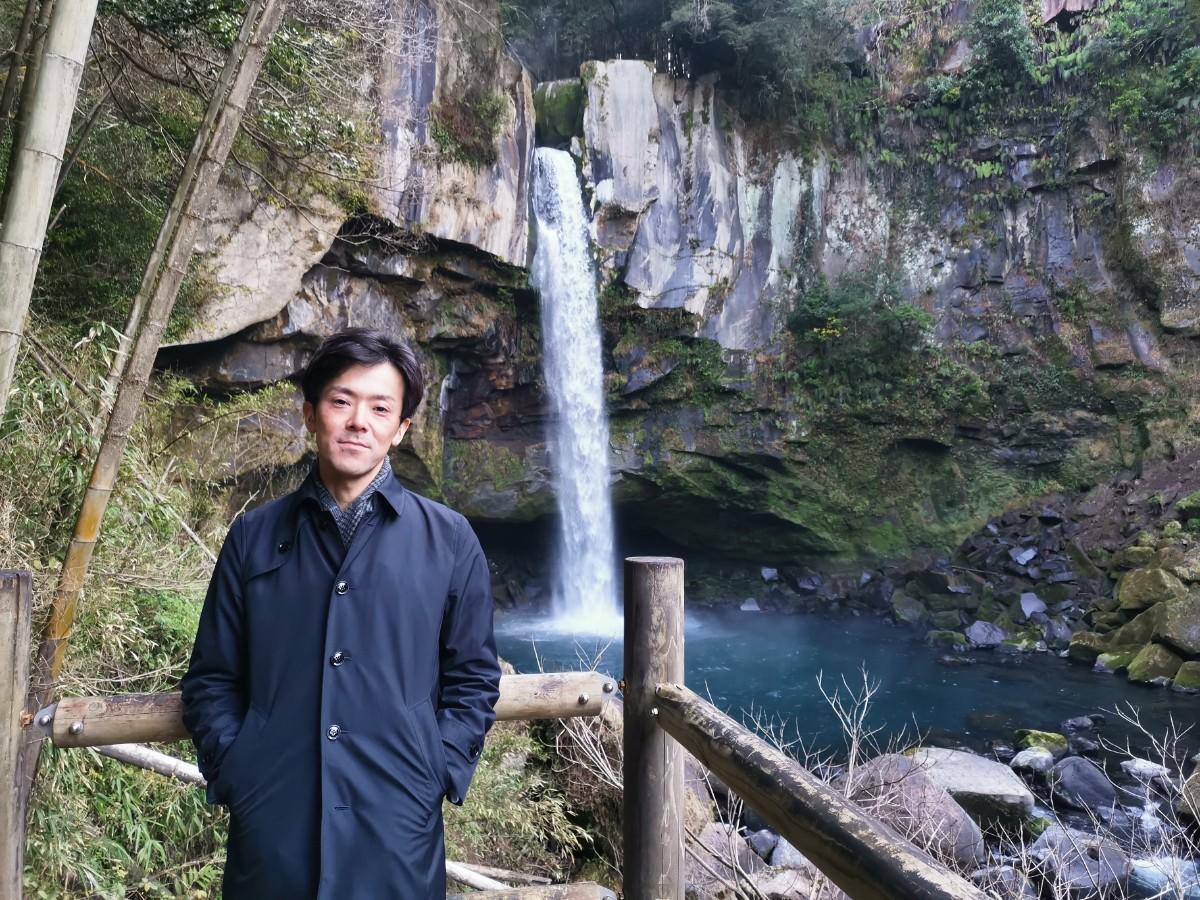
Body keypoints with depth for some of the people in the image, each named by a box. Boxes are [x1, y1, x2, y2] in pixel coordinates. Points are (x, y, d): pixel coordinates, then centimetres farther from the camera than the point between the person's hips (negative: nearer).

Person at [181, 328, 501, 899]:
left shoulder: (449, 540, 0)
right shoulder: (254, 536, 5)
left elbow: (472, 679, 3)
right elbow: (212, 677, 8)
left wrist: (439, 776, -6)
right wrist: (229, 773, -2)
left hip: (397, 823, -1)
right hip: (270, 820, 1)